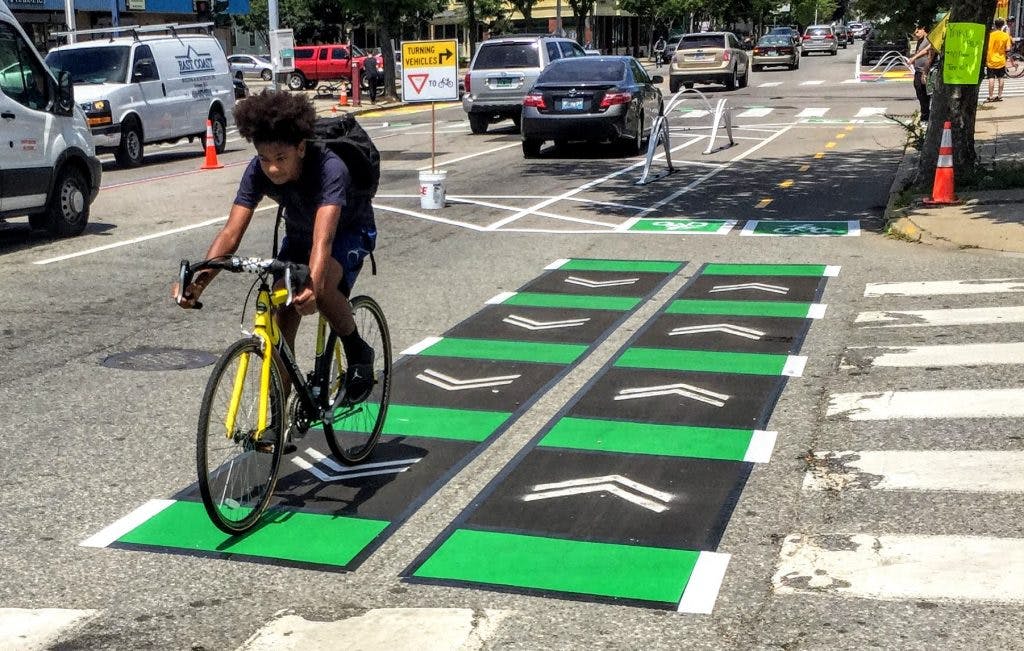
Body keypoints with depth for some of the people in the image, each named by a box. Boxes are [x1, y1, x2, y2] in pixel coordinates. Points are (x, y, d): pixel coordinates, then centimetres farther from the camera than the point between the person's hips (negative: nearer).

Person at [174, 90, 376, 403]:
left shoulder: (330, 168, -39)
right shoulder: (258, 171, -26)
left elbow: (323, 238, -52)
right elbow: (231, 233, -31)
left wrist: (312, 287, -70)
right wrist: (198, 281, -48)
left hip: (349, 231, -4)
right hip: (298, 233, 5)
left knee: (322, 287, -35)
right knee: (281, 323, -7)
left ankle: (358, 353, -8)